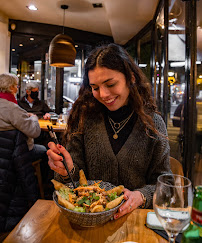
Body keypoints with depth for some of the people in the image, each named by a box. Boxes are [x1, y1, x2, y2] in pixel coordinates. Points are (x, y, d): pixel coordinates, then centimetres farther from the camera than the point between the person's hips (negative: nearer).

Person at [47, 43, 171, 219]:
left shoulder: (154, 123, -4)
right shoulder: (85, 117, -4)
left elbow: (161, 182, 1)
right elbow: (77, 176, 1)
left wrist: (141, 197, -18)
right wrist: (68, 171, -20)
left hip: (134, 216, -1)